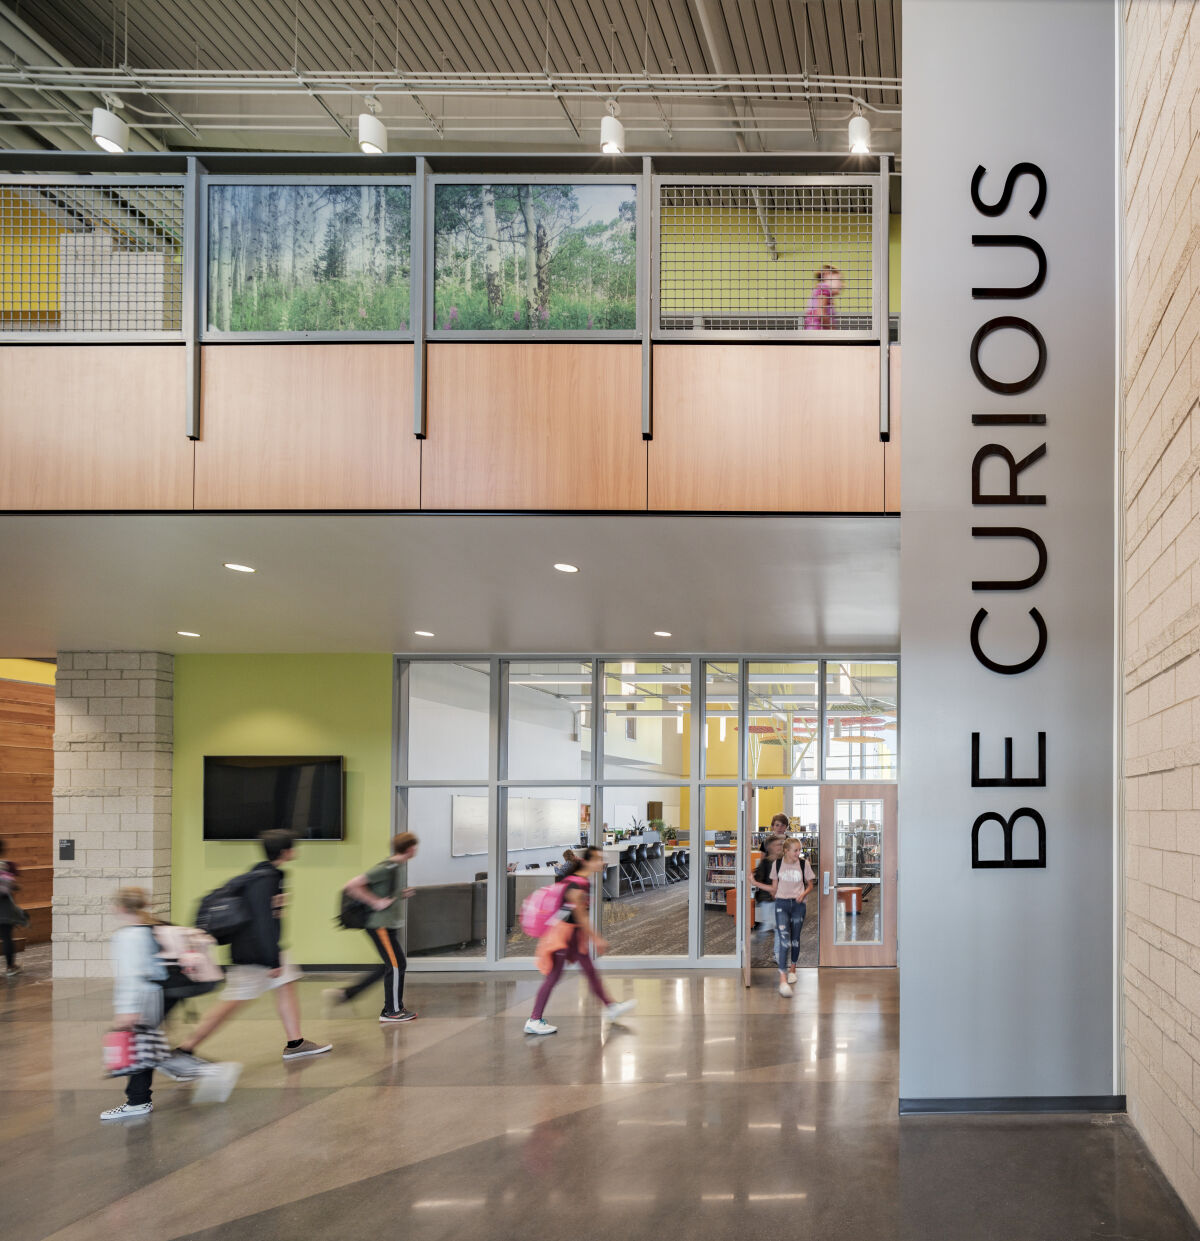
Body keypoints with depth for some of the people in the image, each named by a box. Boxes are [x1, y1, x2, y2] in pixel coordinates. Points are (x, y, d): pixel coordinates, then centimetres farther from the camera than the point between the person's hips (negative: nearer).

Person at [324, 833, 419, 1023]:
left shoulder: (400, 866, 10)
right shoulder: (387, 868, -20)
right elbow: (353, 885, -23)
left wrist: (402, 894, 9)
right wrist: (376, 902, -21)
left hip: (390, 925, 10)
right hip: (380, 924, -10)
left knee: (390, 966, 13)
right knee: (396, 965, -3)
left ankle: (345, 993, 18)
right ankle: (393, 1011, 9)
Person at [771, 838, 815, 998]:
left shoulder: (804, 864, -1)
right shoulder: (778, 864, 0)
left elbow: (810, 884, 6)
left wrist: (804, 894, -11)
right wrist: (774, 897, 18)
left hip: (798, 905, 1)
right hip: (782, 904, -1)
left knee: (795, 939, 11)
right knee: (784, 939, -13)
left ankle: (792, 969, 34)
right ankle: (783, 979, -20)